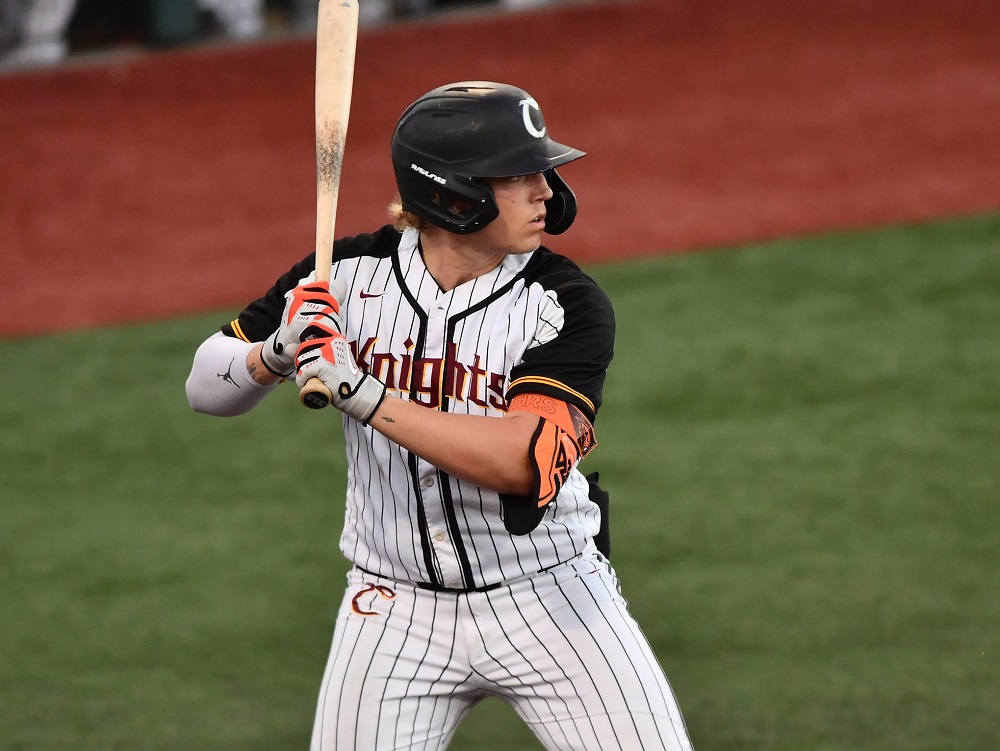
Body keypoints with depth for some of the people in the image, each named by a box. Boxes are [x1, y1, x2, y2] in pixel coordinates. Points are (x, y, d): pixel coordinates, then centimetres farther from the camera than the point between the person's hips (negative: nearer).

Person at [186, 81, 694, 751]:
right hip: (395, 610, 1)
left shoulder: (568, 305, -14)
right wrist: (274, 355, -23)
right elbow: (206, 388, 0)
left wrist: (361, 394, -33)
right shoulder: (348, 275, -8)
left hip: (549, 595, -1)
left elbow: (524, 460, -29)